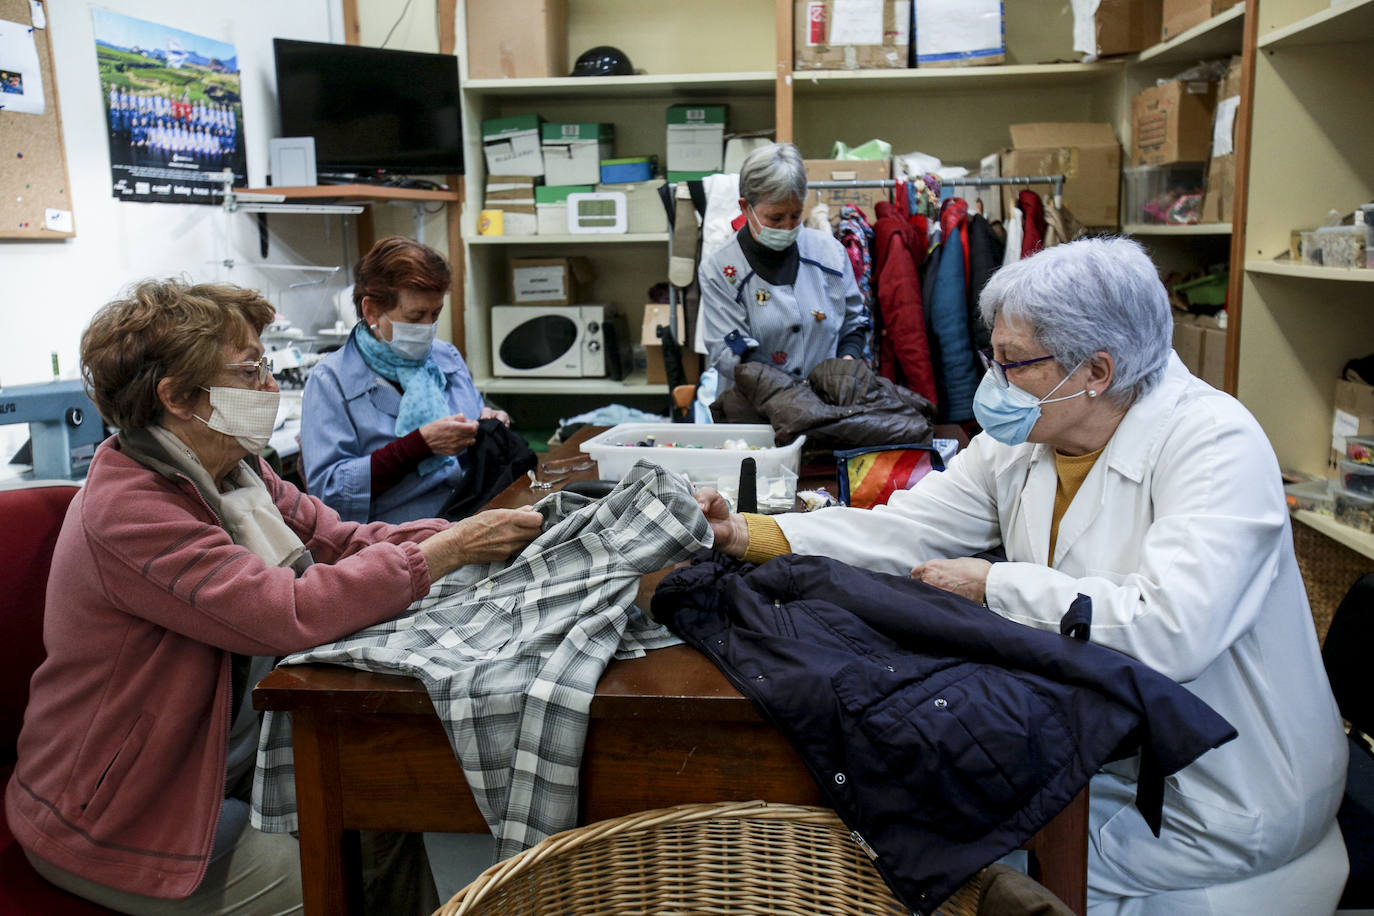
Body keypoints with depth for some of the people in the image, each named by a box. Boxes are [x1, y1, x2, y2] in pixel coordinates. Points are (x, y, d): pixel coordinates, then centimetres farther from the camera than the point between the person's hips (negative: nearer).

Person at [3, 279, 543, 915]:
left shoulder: (235, 473, 0)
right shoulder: (127, 511, -28)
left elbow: (342, 540, -3)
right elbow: (293, 613, -36)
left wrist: (475, 533, -17)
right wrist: (448, 551, -30)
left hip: (228, 760, 8)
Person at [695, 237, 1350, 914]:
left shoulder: (1215, 444, -23)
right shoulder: (1018, 444, -2)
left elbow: (1169, 630, -35)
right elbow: (900, 530, -3)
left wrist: (995, 585, -24)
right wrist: (749, 535, -15)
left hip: (1214, 802, -6)